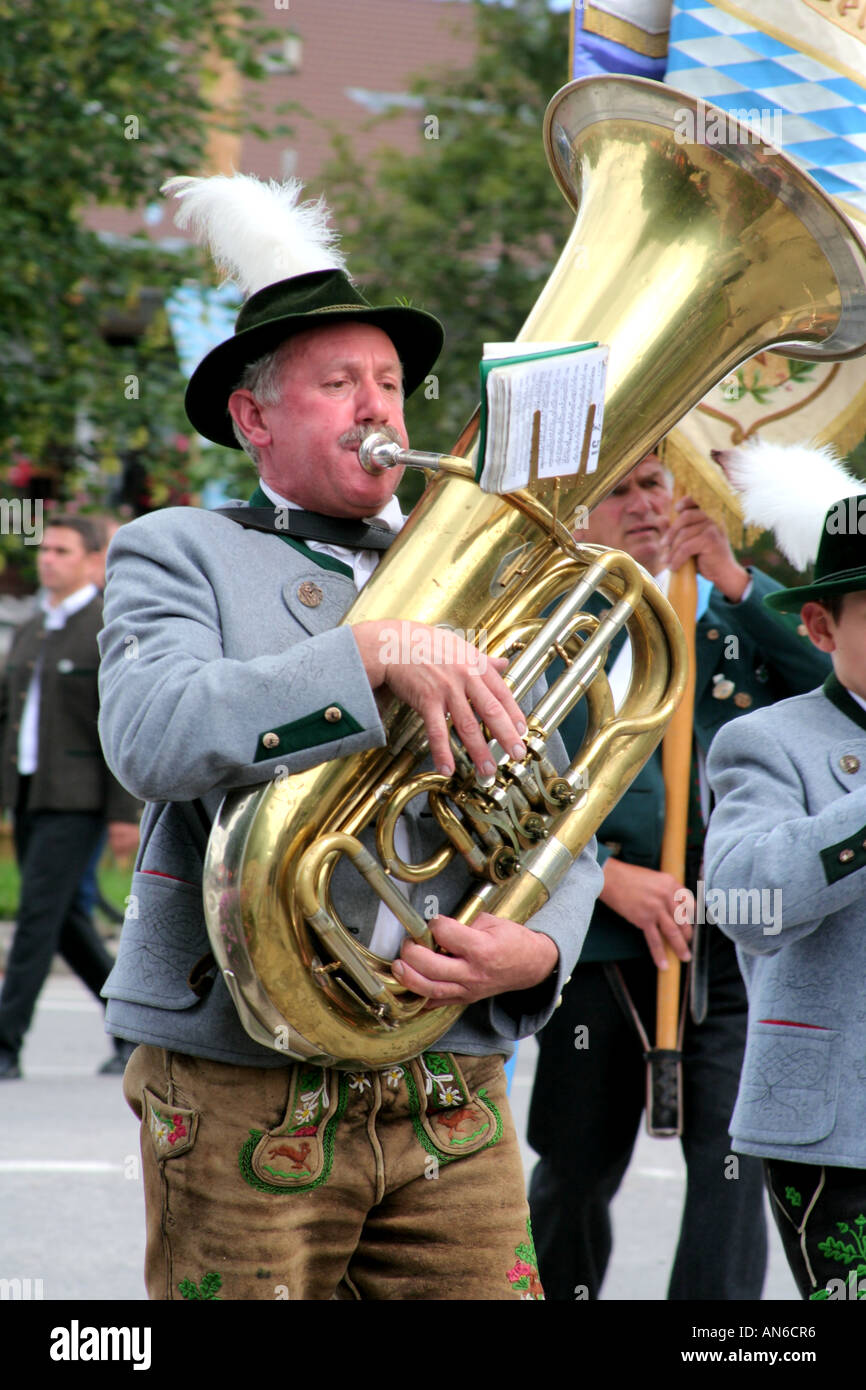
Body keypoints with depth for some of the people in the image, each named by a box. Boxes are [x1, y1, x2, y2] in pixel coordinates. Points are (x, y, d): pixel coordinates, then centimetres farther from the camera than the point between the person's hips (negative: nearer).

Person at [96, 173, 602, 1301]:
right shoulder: (176, 554, 4)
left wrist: (535, 949, -9)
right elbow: (151, 737, -17)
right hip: (244, 1105, -4)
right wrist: (376, 656, -26)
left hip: (452, 1106, 4)